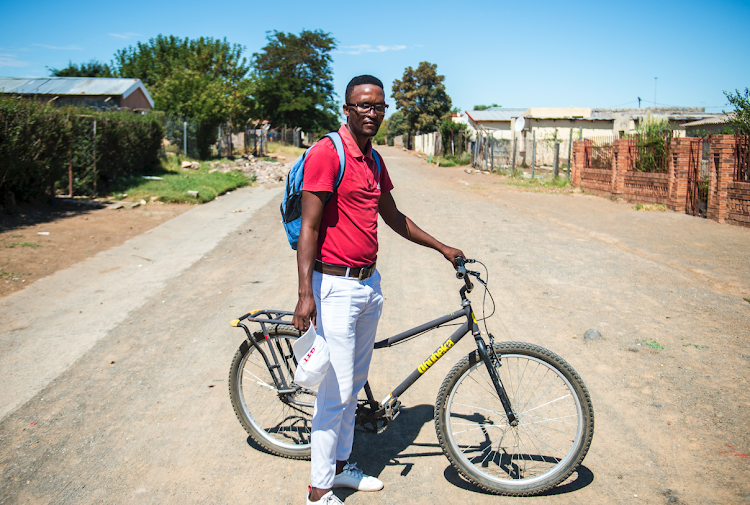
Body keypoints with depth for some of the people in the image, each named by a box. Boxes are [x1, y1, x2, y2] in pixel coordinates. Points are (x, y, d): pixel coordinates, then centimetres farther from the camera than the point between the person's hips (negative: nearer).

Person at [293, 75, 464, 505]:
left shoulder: (374, 160, 13)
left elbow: (394, 217, 23)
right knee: (336, 391, -3)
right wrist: (306, 293, -23)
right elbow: (310, 226, -16)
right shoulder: (327, 153, -12)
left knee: (355, 386, 17)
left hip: (369, 284, 8)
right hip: (336, 285, -8)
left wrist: (443, 248, 26)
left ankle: (341, 466, 33)